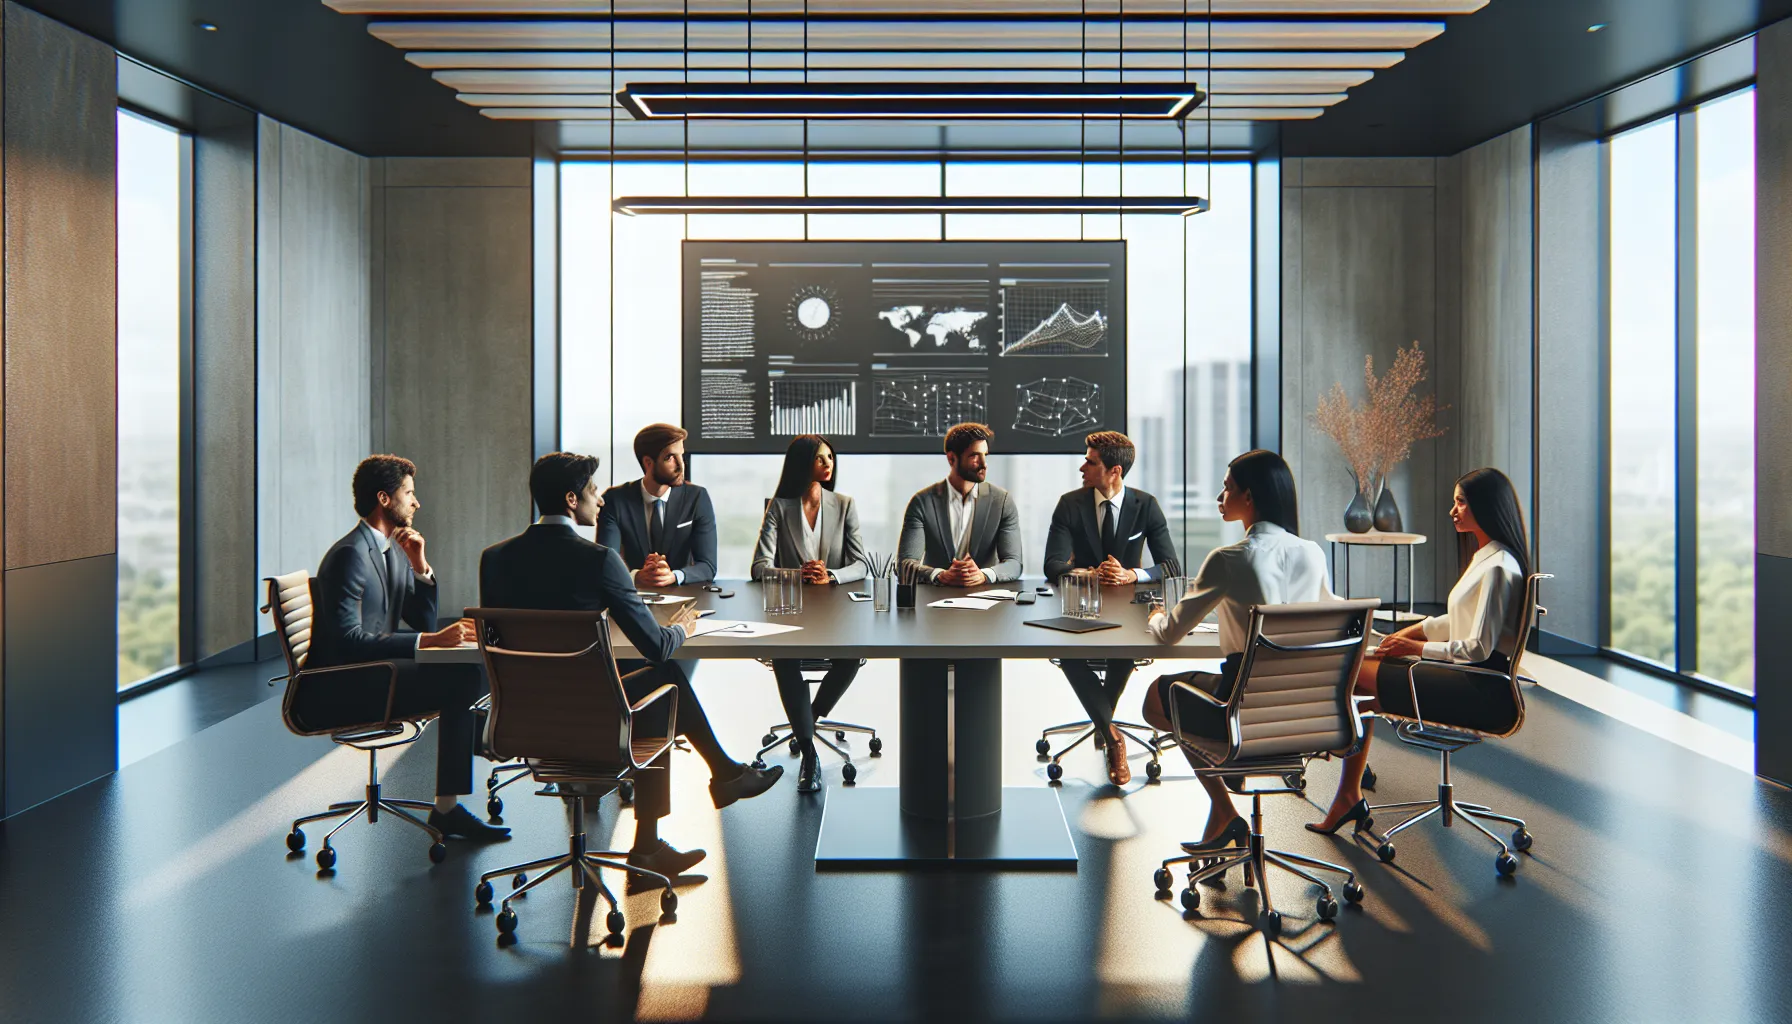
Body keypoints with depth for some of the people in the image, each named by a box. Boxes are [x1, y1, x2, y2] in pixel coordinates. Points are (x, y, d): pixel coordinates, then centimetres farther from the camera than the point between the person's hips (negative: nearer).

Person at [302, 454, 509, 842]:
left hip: (374, 669, 9)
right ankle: (446, 809, -14)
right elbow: (349, 642, -25)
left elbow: (423, 620, 13)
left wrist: (420, 566, -2)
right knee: (462, 679, -22)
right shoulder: (349, 555, -16)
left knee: (474, 669, -5)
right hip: (337, 691, -9)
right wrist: (433, 640, -29)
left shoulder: (394, 551, 13)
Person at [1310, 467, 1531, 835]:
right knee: (1359, 667, 1)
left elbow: (1478, 648, -21)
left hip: (1482, 693, -10)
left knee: (1357, 675, -13)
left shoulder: (1498, 569, -17)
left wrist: (1416, 647, -13)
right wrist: (1403, 636, 12)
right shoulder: (1484, 558, 15)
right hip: (1467, 675, 10)